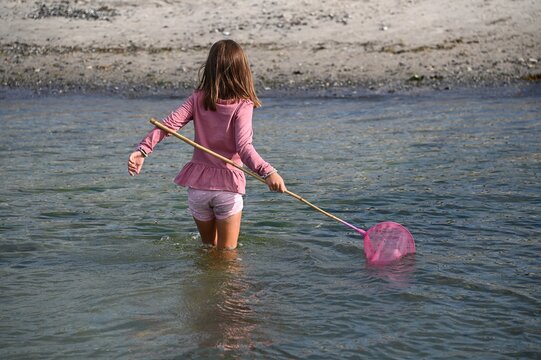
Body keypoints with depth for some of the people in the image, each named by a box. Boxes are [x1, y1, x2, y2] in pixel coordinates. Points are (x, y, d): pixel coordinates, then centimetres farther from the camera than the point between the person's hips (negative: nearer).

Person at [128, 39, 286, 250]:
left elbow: (169, 124, -12)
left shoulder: (198, 99, 0)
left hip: (197, 185, 4)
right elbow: (244, 147, -24)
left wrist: (143, 150, -16)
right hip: (227, 186, -3)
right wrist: (267, 172, -34)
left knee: (208, 247, 22)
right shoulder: (242, 105, -10)